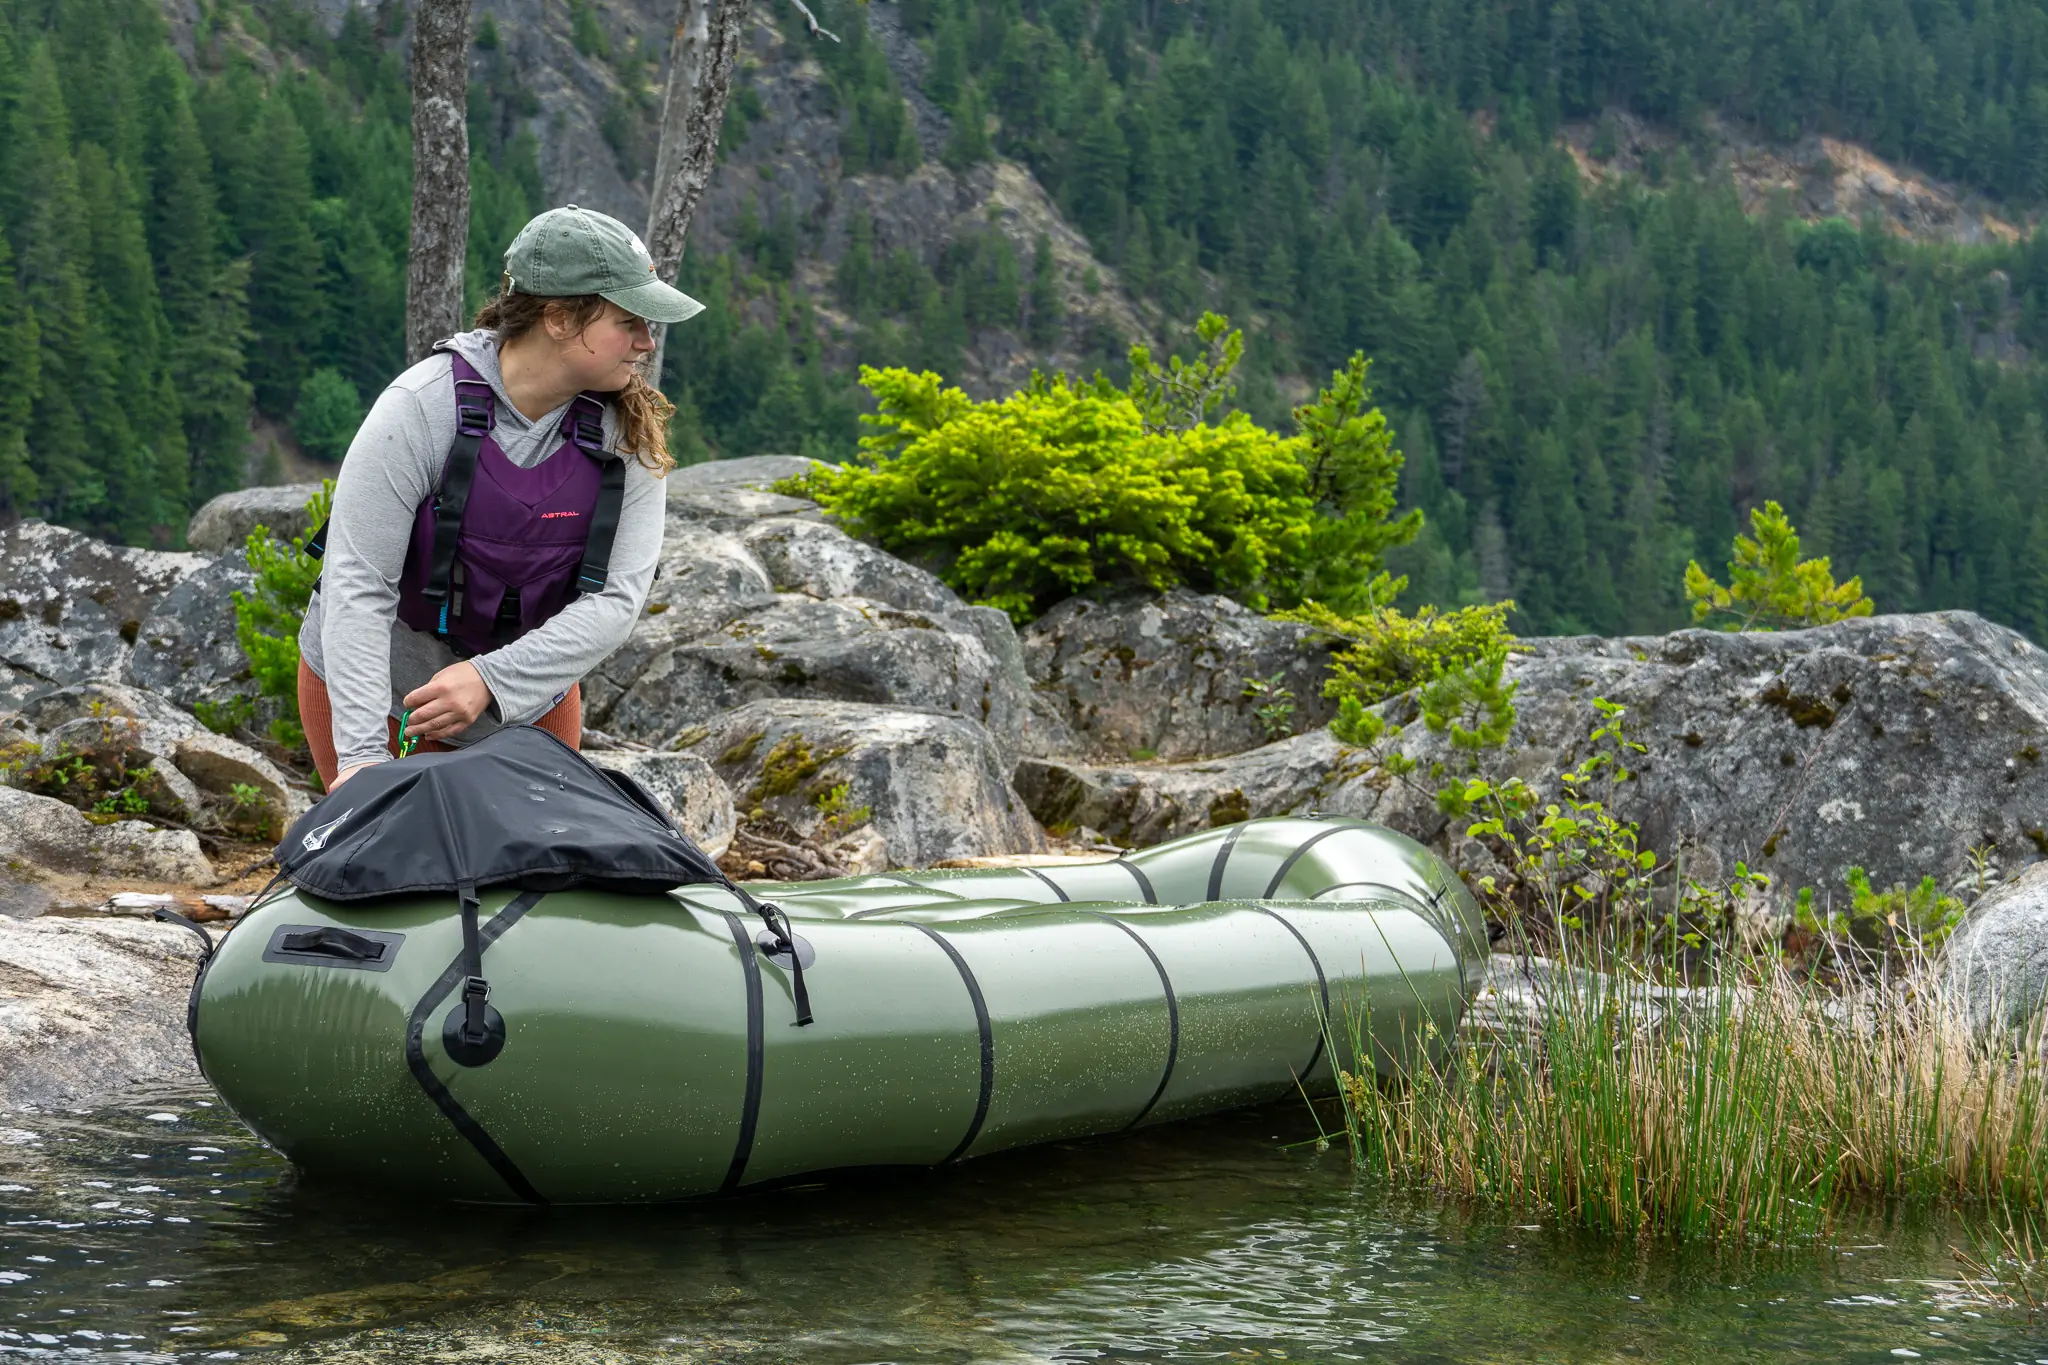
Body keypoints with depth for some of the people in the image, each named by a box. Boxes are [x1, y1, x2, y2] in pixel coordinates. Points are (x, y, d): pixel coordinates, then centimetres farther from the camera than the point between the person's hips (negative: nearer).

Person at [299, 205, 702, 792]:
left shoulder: (630, 430, -12)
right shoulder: (421, 408, -23)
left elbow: (616, 597, -19)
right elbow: (359, 586, -27)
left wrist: (491, 679, -33)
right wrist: (363, 753, -35)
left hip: (530, 695, 4)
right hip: (383, 694, -4)